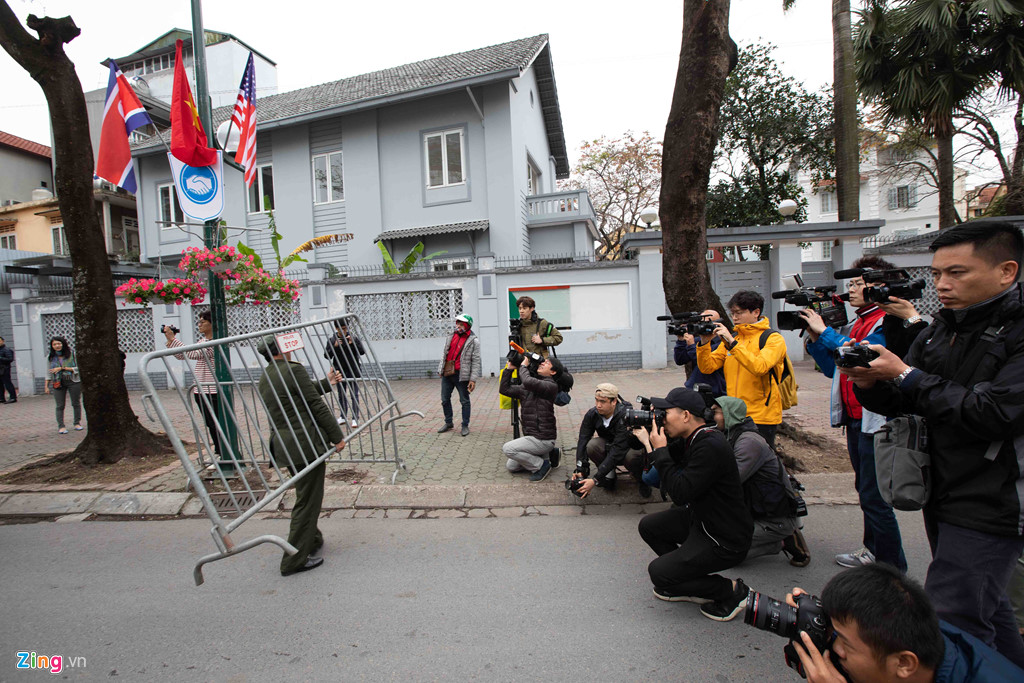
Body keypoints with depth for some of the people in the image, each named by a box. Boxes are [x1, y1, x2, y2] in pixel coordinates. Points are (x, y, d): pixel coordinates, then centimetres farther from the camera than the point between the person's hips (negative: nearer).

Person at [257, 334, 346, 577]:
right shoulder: (293, 370, -14)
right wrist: (337, 436, -9)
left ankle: (313, 542, 38)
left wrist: (326, 383, 31)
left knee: (306, 496, 24)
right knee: (308, 500, 2)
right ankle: (294, 560, 9)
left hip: (282, 444, 9)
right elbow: (316, 405, -14)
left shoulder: (264, 378, 13)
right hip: (306, 442, -9)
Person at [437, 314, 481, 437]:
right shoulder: (452, 336, 11)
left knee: (464, 401, 4)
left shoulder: (473, 340, -7)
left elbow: (476, 361, -9)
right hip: (446, 374, 6)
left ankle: (465, 426, 16)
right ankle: (449, 423, 29)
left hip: (461, 375, -6)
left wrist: (473, 379, -15)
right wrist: (441, 369, 15)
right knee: (445, 399, 13)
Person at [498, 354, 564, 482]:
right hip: (531, 436, 9)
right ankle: (546, 456, 19)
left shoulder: (551, 386, -15)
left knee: (507, 448, -16)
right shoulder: (526, 388, 10)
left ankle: (541, 465, -2)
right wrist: (509, 368, 1)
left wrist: (523, 366, -13)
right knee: (511, 466, 14)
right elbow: (504, 389, 9)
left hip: (543, 439, -9)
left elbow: (528, 382, -32)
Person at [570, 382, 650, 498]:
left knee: (631, 456, -38)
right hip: (609, 444, 4)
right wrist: (579, 470, -36)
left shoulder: (625, 416, -33)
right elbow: (583, 441, -21)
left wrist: (595, 480, -42)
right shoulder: (592, 414, -17)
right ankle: (609, 475, 0)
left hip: (633, 448, -4)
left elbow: (617, 451, -39)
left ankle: (641, 480, -3)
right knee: (591, 445, -27)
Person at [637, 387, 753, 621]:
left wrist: (660, 450, -24)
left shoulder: (711, 446, -30)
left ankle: (731, 591, 4)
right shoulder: (692, 438, 0)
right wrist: (651, 434, -4)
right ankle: (687, 578, 17)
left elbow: (681, 493, -31)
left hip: (725, 540, -9)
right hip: (700, 518, 10)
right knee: (648, 526, 12)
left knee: (658, 573, -10)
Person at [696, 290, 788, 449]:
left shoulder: (773, 339, -5)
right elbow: (707, 368, 4)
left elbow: (759, 367, -24)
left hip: (761, 417, -5)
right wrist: (704, 342, -11)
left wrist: (731, 342, -27)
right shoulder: (730, 338, 12)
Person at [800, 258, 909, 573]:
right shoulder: (854, 325, 16)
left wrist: (825, 331, -22)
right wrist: (814, 338, 2)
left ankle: (892, 568, 9)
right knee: (866, 490, 19)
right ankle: (873, 550, 33)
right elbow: (833, 369, 14)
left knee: (874, 496, -4)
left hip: (876, 420, -9)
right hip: (855, 419, 9)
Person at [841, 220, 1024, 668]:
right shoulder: (941, 329, 8)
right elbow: (898, 404, 8)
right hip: (941, 494, 7)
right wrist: (869, 383, -14)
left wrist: (905, 375, -18)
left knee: (951, 626, -5)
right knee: (984, 609, 24)